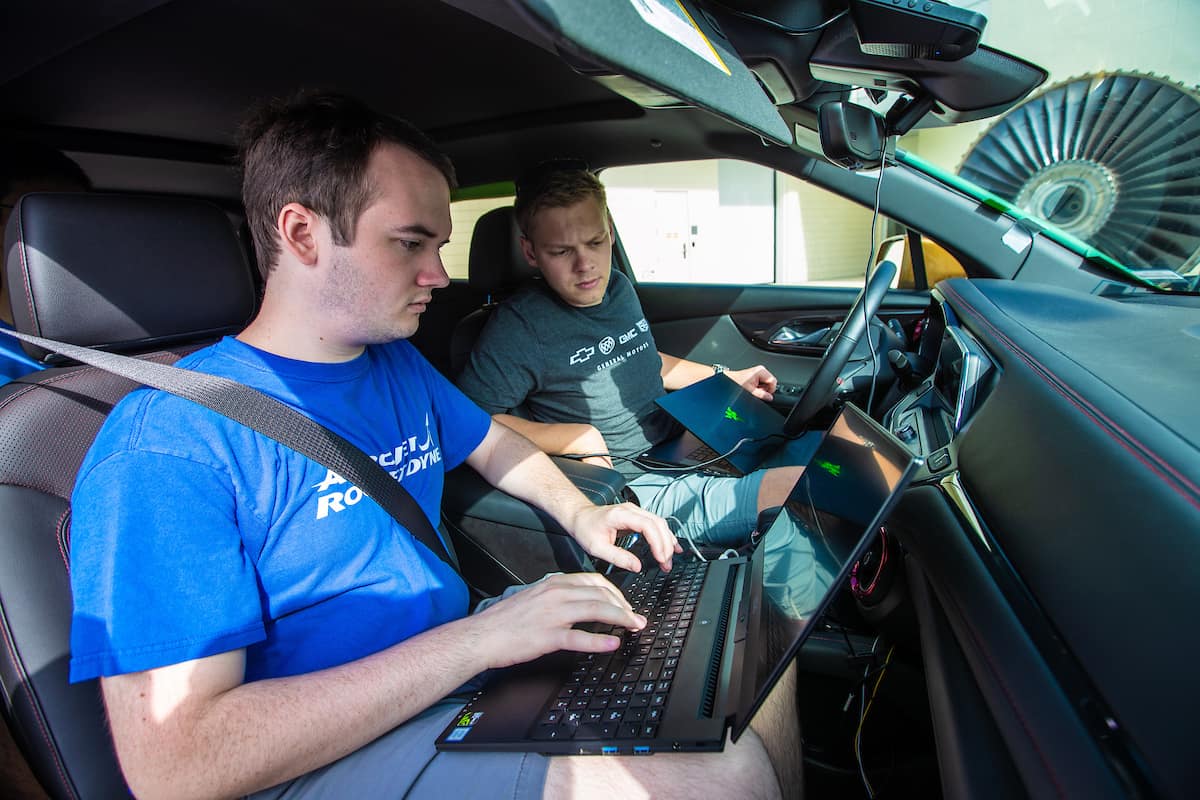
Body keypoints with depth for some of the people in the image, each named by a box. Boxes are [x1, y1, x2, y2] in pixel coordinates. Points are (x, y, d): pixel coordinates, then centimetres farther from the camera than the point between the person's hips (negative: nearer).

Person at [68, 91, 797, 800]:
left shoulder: (400, 366, 6)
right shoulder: (168, 444, -19)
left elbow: (493, 444, 23)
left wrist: (581, 515, 3)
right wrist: (474, 639, -27)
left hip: (462, 667, 8)